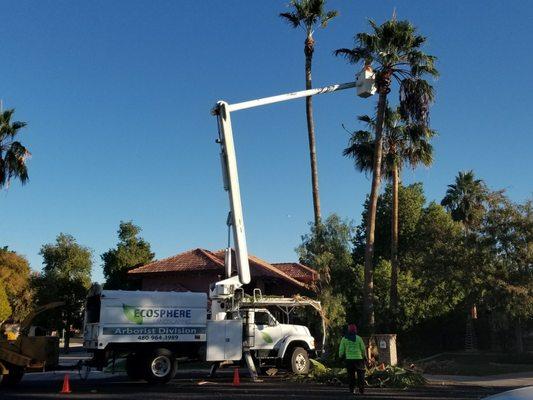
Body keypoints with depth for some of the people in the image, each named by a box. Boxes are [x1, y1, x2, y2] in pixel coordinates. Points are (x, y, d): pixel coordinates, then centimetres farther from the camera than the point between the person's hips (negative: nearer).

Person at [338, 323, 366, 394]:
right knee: (360, 375, 7)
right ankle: (361, 390, 3)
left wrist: (341, 356, 18)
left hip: (349, 359, 1)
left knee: (351, 375, 8)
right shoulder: (359, 338, -2)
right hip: (358, 358, -1)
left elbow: (341, 350, 2)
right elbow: (363, 349, 2)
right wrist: (364, 356, 18)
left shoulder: (344, 339, 1)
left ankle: (352, 389, 6)